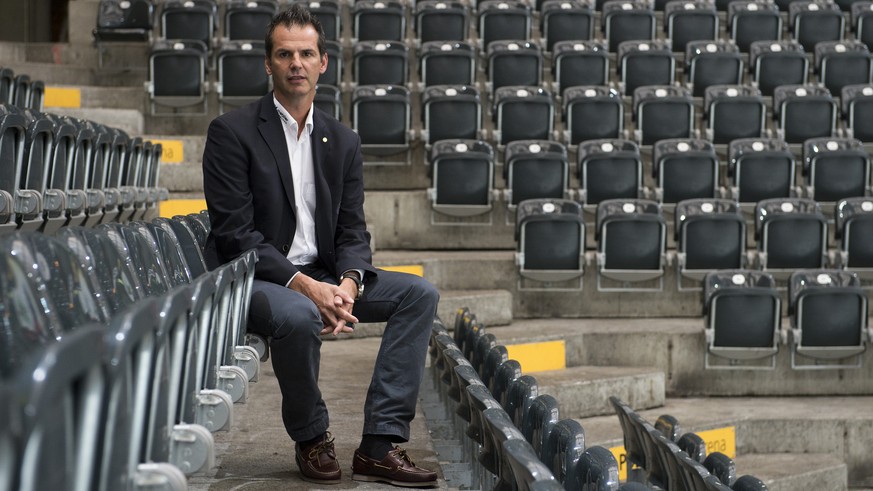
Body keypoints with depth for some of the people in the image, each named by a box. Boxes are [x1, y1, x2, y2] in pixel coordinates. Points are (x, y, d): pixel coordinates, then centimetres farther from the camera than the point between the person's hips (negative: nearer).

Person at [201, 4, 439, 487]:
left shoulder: (343, 141, 12)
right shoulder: (232, 132, -7)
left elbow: (352, 230, 8)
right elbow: (235, 232, -14)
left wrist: (348, 283, -16)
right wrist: (303, 286, -24)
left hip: (322, 279, 7)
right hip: (252, 279, -6)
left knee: (419, 293, -9)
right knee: (299, 316, -38)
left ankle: (380, 444, -14)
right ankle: (310, 439, -9)